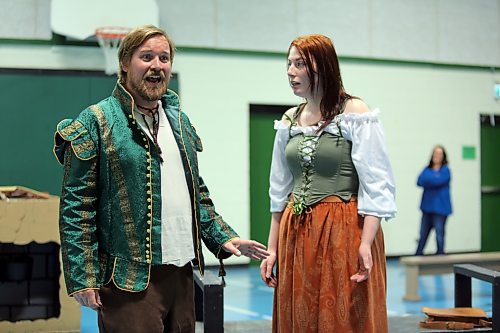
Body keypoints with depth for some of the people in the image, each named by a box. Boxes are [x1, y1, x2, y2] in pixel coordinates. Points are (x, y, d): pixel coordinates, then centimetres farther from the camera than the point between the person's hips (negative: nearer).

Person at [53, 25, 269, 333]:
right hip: (129, 279, -6)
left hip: (182, 273, 7)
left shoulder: (179, 121, 15)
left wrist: (223, 237, 12)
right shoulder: (96, 122, -5)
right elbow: (77, 208, -9)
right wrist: (82, 279, -14)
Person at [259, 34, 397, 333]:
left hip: (344, 233, -5)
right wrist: (273, 249, 10)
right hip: (296, 236, 5)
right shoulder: (290, 121, 10)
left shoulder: (355, 113, -6)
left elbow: (376, 186, -11)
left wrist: (366, 244, -20)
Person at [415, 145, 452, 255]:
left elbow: (438, 181, -18)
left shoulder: (445, 170, -3)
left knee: (439, 233, -2)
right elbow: (420, 181, -2)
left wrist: (427, 179, -3)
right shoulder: (427, 169, 11)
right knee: (423, 233, 9)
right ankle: (418, 255, 17)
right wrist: (433, 180, -14)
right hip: (427, 206, 5)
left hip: (440, 208, -4)